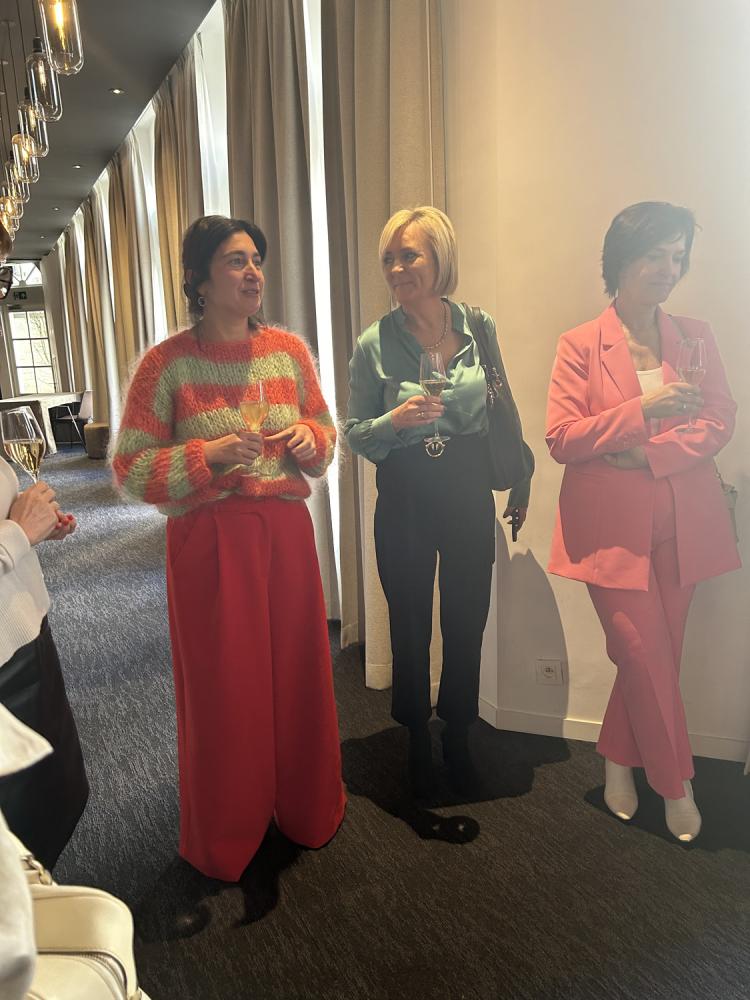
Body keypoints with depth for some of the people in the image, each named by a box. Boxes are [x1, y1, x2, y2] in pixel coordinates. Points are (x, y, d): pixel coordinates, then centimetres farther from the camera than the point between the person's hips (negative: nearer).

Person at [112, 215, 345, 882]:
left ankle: (308, 811, 39)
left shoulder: (290, 351, 5)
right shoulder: (167, 364, -6)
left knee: (299, 672, 12)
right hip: (208, 541, -3)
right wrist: (210, 455, -19)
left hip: (287, 531, 4)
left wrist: (308, 438, -8)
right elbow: (131, 468, -6)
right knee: (224, 686, 8)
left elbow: (325, 437, 15)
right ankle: (225, 840, 34)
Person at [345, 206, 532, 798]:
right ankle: (418, 743, 34)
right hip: (405, 502, -2)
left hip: (470, 496, 2)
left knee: (467, 625, 12)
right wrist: (394, 421, -22)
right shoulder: (375, 344, -8)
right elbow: (355, 435, -2)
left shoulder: (481, 328, -1)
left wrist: (518, 482, 14)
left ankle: (458, 739, 36)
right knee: (411, 629, 10)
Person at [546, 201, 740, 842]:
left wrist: (651, 454, -13)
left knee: (654, 657, 11)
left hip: (682, 528, 4)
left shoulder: (695, 338, 9)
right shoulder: (581, 345, -1)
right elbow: (560, 437, -10)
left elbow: (720, 421, 2)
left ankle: (618, 760, 33)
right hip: (614, 529, -4)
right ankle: (676, 785, 23)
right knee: (648, 656, 1)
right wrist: (643, 410, -18)